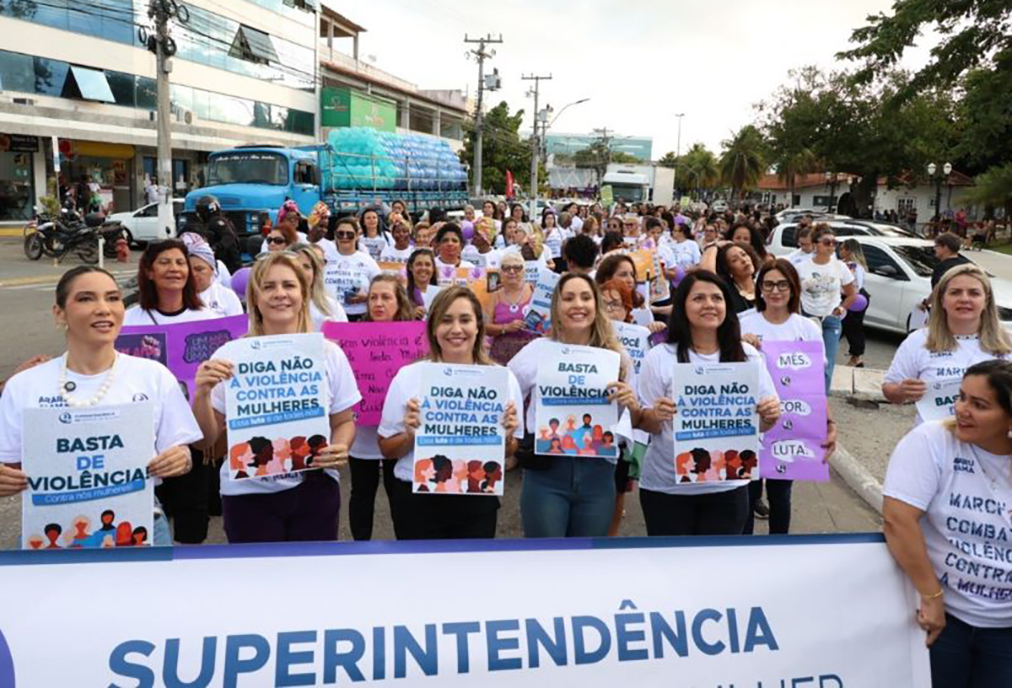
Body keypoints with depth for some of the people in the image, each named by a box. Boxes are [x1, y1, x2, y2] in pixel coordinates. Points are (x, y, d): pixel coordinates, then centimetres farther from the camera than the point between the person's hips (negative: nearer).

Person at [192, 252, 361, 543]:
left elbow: (344, 421, 8)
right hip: (249, 494, -1)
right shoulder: (232, 355, -5)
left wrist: (340, 448, -12)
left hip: (315, 489, 2)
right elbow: (207, 439, -2)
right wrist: (202, 393, -18)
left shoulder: (329, 353, 1)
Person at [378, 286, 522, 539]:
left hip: (477, 502, 1)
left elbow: (509, 452, 8)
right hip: (417, 501, -1)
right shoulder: (407, 377, -5)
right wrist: (409, 435, -17)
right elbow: (387, 449, 2)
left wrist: (506, 437, -13)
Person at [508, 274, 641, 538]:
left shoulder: (617, 355, 5)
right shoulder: (537, 351, 0)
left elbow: (635, 422, 11)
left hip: (598, 475, 2)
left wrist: (631, 404, -10)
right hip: (545, 474, -2)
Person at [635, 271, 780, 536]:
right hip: (666, 487, -2)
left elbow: (760, 424, 4)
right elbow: (646, 425, -5)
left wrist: (770, 416, -17)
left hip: (728, 486, 2)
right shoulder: (659, 358, -9)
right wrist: (655, 416, -26)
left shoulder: (748, 355, 0)